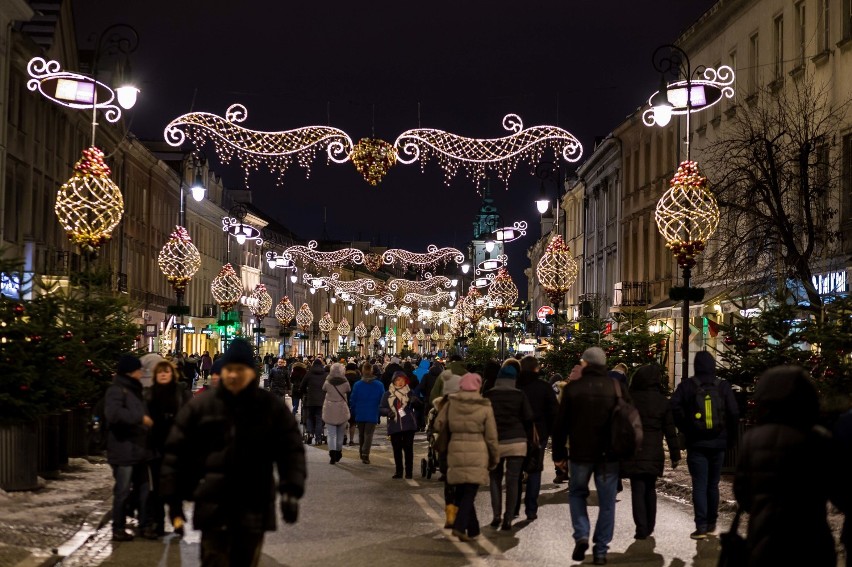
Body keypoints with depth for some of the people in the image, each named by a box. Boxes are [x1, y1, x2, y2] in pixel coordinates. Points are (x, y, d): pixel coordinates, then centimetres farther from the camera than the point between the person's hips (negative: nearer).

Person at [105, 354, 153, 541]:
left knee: (143, 490, 11)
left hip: (139, 448, 9)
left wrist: (146, 422, 14)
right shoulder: (116, 390, -11)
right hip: (123, 449, -9)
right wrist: (140, 418, -23)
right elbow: (113, 413, -28)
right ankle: (118, 530, 4)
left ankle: (144, 526, 19)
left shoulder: (134, 390, 19)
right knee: (123, 491, -4)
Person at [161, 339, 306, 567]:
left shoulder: (272, 407, 1)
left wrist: (291, 490, -12)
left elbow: (291, 450, 0)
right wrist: (173, 496, 0)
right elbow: (177, 451, 3)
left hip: (255, 504, 1)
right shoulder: (200, 406, 1)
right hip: (213, 504, -1)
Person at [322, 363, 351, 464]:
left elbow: (323, 389, 11)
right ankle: (338, 454, 27)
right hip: (342, 410, 1)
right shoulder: (345, 382, -8)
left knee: (331, 434, 1)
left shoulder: (328, 382, -8)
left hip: (330, 410, -1)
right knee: (340, 434, 17)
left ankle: (332, 455, -16)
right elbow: (349, 391, 7)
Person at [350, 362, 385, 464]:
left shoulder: (357, 385, -6)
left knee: (361, 434, 18)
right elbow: (382, 401, -2)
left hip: (360, 414, 2)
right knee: (369, 434, -2)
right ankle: (365, 454, -17)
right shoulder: (379, 385, -6)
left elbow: (352, 400, -1)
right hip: (373, 414, -2)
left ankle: (362, 453, 30)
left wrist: (353, 412, 10)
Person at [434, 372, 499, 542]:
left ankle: (472, 529, 19)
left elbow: (439, 426, 4)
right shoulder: (485, 407, -3)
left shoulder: (451, 404, 1)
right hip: (477, 454, -2)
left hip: (456, 451, 2)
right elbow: (491, 437, 0)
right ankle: (459, 526, -16)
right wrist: (495, 458, 12)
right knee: (470, 492, -1)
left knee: (461, 492, 13)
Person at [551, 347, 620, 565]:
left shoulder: (573, 389, -4)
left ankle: (581, 535, 0)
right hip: (609, 455, 1)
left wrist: (559, 454, 7)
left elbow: (560, 424, -2)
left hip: (580, 454, -1)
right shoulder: (617, 388, 0)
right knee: (606, 502, 8)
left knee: (577, 493, 19)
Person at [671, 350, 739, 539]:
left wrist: (686, 430, -3)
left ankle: (701, 526, -11)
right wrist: (731, 437, 7)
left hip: (696, 443, -2)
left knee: (699, 486, -2)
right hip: (718, 443, 2)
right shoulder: (723, 386, 0)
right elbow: (734, 413, -4)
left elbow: (675, 408, -15)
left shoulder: (687, 386, -4)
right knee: (713, 485, 14)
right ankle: (711, 524, 21)